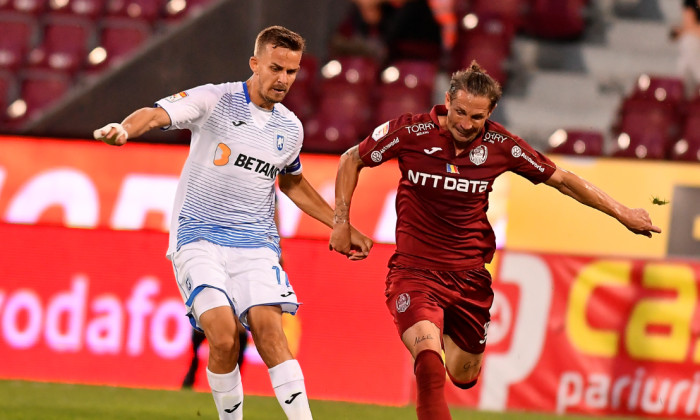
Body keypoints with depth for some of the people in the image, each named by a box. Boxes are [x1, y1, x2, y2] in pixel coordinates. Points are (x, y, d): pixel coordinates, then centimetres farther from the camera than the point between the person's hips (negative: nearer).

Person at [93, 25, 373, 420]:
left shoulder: (291, 128, 10)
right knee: (224, 337, -20)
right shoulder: (216, 101, -5)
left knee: (269, 329, -18)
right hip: (198, 238, -3)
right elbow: (157, 113, -21)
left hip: (255, 243, 3)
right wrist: (124, 129, -43)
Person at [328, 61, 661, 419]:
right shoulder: (411, 132, -13)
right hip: (415, 271, -3)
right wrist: (342, 222, -1)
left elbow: (560, 179, 6)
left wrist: (621, 213, 9)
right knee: (429, 366, -26)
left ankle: (447, 333, 48)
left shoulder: (500, 145, -8)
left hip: (468, 277, 3)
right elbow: (351, 160, 3)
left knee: (464, 376, 13)